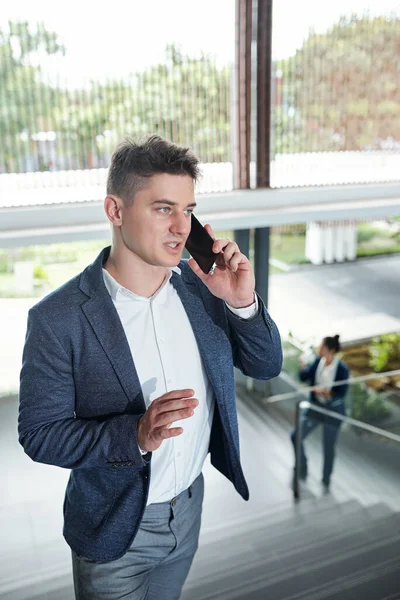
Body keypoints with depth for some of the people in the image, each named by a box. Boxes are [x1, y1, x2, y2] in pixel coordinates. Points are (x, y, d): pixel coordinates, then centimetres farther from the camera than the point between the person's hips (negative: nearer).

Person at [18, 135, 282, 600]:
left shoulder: (199, 284, -12)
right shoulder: (57, 318, -24)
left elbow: (266, 366, -6)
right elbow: (39, 434, -18)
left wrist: (243, 302, -24)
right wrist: (135, 435, -34)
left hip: (190, 505, 5)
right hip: (115, 528, -4)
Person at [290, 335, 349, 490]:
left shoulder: (342, 369, -20)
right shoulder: (317, 361, -6)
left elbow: (341, 393, -19)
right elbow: (303, 378, -2)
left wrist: (326, 392, -36)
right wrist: (303, 364, -19)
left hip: (332, 411, -4)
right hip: (315, 407, 5)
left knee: (328, 448, 9)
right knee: (295, 436, 0)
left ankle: (326, 481, 31)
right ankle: (302, 469, 22)